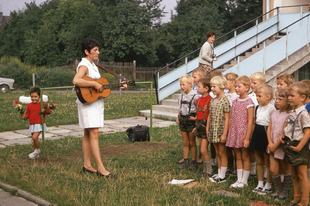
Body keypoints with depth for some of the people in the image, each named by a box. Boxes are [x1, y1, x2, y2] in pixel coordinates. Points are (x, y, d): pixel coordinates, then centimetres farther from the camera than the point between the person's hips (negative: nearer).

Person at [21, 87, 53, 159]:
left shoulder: (43, 104, -6)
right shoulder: (29, 105, 6)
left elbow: (49, 111, -1)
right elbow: (28, 114, 11)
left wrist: (45, 111, -20)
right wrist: (25, 117, -9)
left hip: (39, 124, -6)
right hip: (32, 125, 6)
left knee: (34, 137, -21)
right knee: (34, 139, 13)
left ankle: (37, 150, 3)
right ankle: (36, 154, 26)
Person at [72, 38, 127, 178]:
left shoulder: (93, 65, 17)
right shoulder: (84, 65, -13)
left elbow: (101, 84, 22)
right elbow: (76, 80, -32)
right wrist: (95, 85, -28)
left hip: (96, 102, 10)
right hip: (87, 102, -10)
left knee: (88, 134, 11)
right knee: (94, 134, -11)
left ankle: (87, 166, 16)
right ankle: (101, 169, -12)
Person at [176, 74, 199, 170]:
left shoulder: (194, 96, -13)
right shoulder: (181, 96, 7)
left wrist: (195, 118, -20)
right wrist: (178, 117, 8)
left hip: (191, 120, -6)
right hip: (183, 120, 6)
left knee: (192, 143, 5)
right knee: (185, 143, 13)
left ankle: (193, 162, 14)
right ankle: (185, 162, 20)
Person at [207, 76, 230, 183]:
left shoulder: (225, 101, -14)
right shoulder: (212, 101, 8)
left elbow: (227, 119, -15)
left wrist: (224, 134, -18)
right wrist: (207, 129, 13)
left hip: (221, 130, -7)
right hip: (213, 130, 7)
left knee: (222, 153, 2)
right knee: (217, 153, 14)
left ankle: (222, 176, 10)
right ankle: (219, 174, 23)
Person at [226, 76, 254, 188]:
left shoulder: (249, 102, -11)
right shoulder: (235, 101, 8)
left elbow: (250, 121, -13)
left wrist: (247, 138, -16)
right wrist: (230, 134, 8)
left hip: (243, 133, -6)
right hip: (235, 133, 6)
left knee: (245, 157, 5)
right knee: (238, 157, 12)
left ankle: (244, 181, 14)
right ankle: (239, 180, 21)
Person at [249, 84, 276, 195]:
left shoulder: (271, 108, -14)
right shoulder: (257, 108, 9)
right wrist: (253, 136, 15)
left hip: (266, 135, -7)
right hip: (257, 135, 7)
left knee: (267, 162, 4)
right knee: (259, 161, 14)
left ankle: (268, 185, 15)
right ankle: (260, 184, 24)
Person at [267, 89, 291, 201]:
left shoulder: (288, 115, -16)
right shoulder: (275, 113, 6)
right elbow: (269, 128, 6)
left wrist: (276, 145, -15)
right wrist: (270, 143, -6)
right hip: (273, 146, 6)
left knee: (286, 170, 10)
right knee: (273, 170, 7)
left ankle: (284, 192, 23)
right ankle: (278, 190, 24)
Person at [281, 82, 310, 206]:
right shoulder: (292, 112, 9)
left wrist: (299, 147, -22)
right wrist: (283, 135, 3)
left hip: (299, 147, -9)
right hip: (290, 147, 9)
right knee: (294, 175, 17)